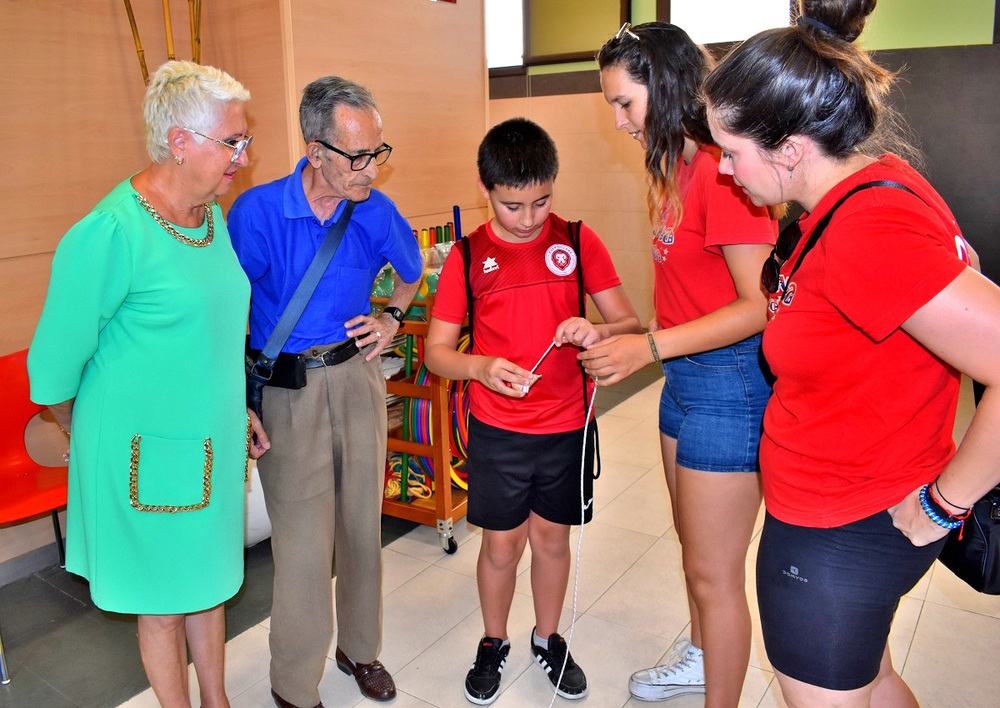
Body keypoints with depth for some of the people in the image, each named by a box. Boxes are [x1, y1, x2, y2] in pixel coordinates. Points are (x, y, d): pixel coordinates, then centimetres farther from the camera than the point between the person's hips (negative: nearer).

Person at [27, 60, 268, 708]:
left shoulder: (213, 217, 4)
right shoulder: (109, 233, -21)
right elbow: (54, 361, -12)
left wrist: (237, 409, 14)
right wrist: (92, 437, 2)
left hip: (214, 444, 7)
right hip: (147, 452, -7)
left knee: (209, 581, 21)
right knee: (163, 602, 11)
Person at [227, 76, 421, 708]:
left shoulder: (376, 212, -3)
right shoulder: (257, 211, -14)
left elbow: (415, 272, 19)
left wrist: (393, 318, 3)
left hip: (358, 376, 4)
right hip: (286, 389, -3)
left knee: (362, 521, 14)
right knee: (304, 540, -1)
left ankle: (360, 648, 37)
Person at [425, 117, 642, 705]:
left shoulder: (579, 242, -4)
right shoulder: (468, 255, -5)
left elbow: (631, 322, -3)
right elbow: (436, 351, -4)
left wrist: (600, 332, -25)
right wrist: (481, 366, -24)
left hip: (567, 425, 1)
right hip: (497, 431, -1)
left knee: (552, 537, 16)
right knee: (502, 544, 10)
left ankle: (548, 638, 40)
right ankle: (494, 643, 36)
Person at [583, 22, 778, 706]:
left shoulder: (723, 170, -20)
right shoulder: (679, 167, 10)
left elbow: (758, 305, -21)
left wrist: (649, 346, -23)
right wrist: (618, 333, 13)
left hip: (728, 381, -10)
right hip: (685, 375, 10)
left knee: (714, 572, 4)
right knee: (692, 541, 26)